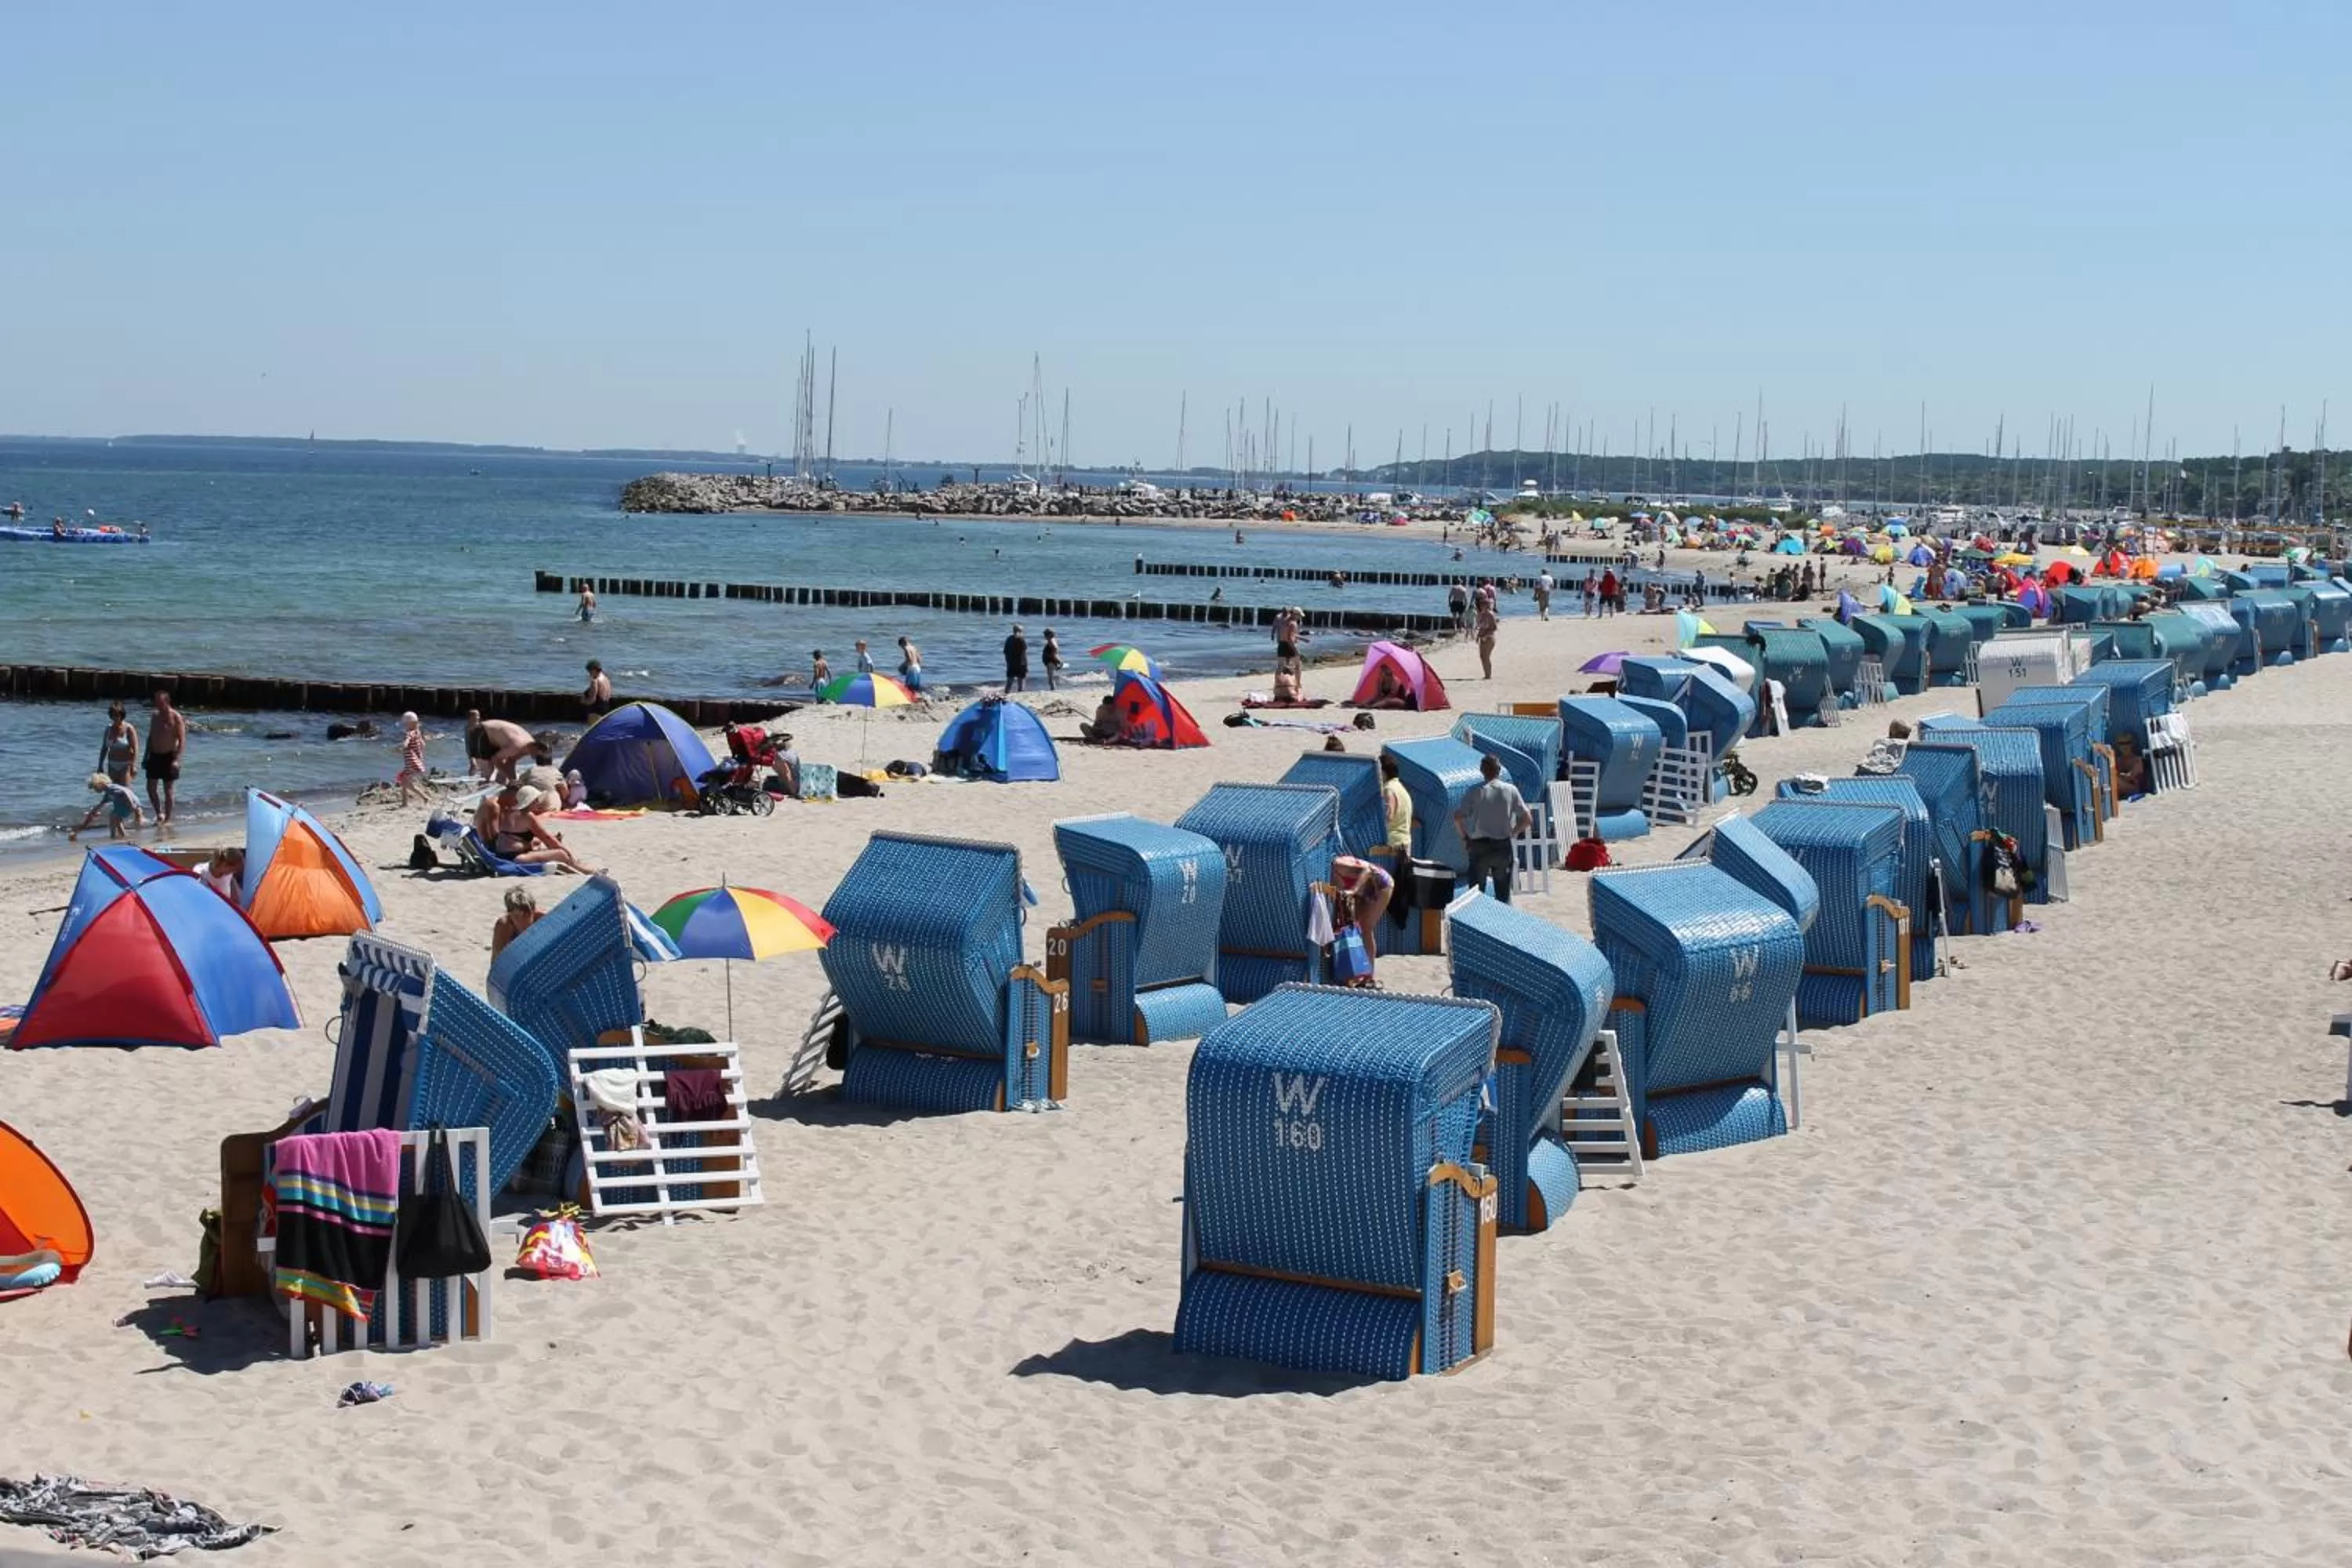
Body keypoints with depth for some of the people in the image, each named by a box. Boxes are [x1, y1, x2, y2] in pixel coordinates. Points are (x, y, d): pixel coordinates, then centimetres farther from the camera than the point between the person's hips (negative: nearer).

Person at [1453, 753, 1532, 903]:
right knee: (1504, 893, 10)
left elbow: (1457, 817, -11)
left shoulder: (1474, 791, -5)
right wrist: (1513, 833, 12)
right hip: (1503, 846, 1)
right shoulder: (1510, 790, -1)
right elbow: (1527, 820, -1)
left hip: (1479, 847, -1)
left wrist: (1465, 837, 3)